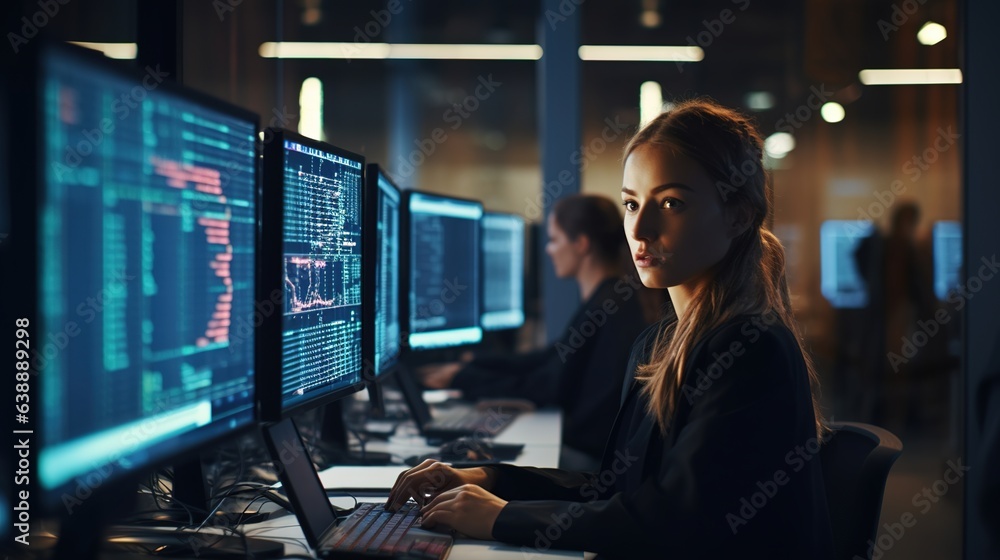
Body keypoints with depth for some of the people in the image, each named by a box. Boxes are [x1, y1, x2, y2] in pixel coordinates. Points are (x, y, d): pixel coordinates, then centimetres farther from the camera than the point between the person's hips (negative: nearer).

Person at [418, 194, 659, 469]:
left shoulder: (607, 304, -20)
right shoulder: (614, 295, 12)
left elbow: (546, 387, -15)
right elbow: (547, 360, 17)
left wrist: (462, 379, -5)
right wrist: (467, 368, 14)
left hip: (593, 456, -9)